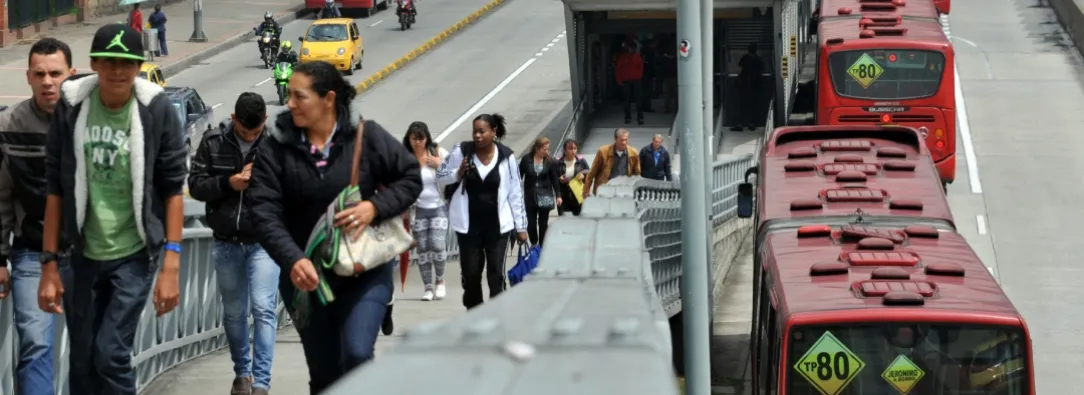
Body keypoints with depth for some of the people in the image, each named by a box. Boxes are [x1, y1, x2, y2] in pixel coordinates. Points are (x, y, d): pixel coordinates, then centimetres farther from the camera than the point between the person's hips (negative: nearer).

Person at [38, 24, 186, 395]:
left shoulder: (157, 109, -11)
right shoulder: (70, 107, -5)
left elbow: (173, 189, -6)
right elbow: (56, 189, 1)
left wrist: (171, 263, -12)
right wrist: (49, 265, -1)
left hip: (135, 255, -3)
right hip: (85, 254, 3)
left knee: (111, 355, -12)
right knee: (82, 363, 9)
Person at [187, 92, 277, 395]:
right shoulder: (212, 143, 0)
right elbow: (195, 185, 0)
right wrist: (228, 183, -15)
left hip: (264, 242, -3)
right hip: (226, 243, 3)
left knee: (264, 309, -12)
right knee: (233, 312, 14)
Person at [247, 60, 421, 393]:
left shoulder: (366, 136, -7)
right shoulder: (276, 148, -6)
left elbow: (411, 178, 1)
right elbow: (266, 214, -13)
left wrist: (375, 207, -17)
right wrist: (293, 260, -29)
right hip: (306, 276, 2)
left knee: (357, 355, -20)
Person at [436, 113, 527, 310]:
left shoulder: (506, 156, -5)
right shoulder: (461, 152, -5)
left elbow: (515, 193, 1)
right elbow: (440, 177, 5)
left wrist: (521, 226, 2)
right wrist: (458, 173, -16)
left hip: (497, 225, -1)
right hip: (469, 224, 1)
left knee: (496, 275, -2)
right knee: (470, 273, 5)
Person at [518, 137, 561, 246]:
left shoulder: (550, 162, -3)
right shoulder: (526, 160, -4)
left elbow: (555, 179, 1)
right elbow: (519, 176, 2)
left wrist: (558, 195, -3)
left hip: (545, 198, 0)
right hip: (530, 197, 0)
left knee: (543, 223, 6)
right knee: (531, 223, 1)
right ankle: (534, 245, 22)